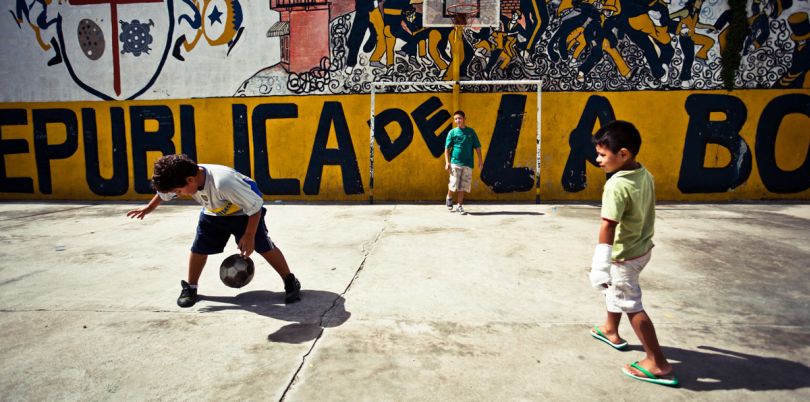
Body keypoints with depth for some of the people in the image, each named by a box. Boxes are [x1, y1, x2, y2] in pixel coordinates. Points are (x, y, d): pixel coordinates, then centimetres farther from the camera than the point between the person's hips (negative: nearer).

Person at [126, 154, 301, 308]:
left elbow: (255, 206, -33)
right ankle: (190, 288, 24)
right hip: (213, 213, 6)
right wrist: (148, 208, 20)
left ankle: (291, 283, 0)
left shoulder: (223, 182, -44)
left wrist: (249, 236, -26)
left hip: (244, 211, -6)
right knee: (199, 249, 2)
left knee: (264, 246, -11)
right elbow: (164, 191, 6)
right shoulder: (181, 178, -21)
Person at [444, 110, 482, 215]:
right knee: (454, 184, -6)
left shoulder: (471, 131, 8)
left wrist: (480, 159, 1)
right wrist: (447, 162, -7)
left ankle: (460, 206, 13)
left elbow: (477, 146, 9)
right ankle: (449, 198, 24)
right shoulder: (452, 132, 3)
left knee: (463, 186, 3)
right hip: (455, 162, -2)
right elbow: (447, 148, 2)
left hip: (468, 163, 2)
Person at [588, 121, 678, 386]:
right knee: (614, 289, 28)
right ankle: (611, 331, 48)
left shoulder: (617, 185, -28)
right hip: (642, 248, 9)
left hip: (625, 257, -9)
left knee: (632, 306, 4)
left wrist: (600, 266, -29)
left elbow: (608, 227, -31)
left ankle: (658, 363, 13)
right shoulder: (645, 175, -1)